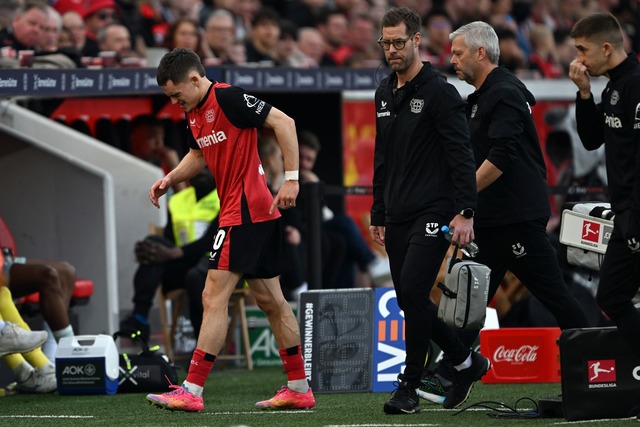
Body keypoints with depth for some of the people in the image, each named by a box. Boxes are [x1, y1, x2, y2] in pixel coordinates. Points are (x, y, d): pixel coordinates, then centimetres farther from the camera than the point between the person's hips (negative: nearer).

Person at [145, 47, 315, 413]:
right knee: (270, 300, 13)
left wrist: (292, 178, -22)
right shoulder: (194, 113, 12)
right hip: (258, 213, 10)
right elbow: (199, 155, 30)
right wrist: (169, 179, 13)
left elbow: (284, 122, -18)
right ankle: (299, 389, 19)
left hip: (245, 213, -10)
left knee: (214, 297, -10)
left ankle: (192, 391, -11)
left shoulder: (228, 98, -15)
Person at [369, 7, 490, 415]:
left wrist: (465, 213, -21)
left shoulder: (439, 91, -9)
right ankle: (467, 362, 24)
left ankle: (410, 388, -8)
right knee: (410, 300, 7)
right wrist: (378, 214, 21)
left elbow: (462, 155, -14)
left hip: (433, 212, -8)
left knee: (413, 292, -15)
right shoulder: (385, 94, 15)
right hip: (397, 216, 8)